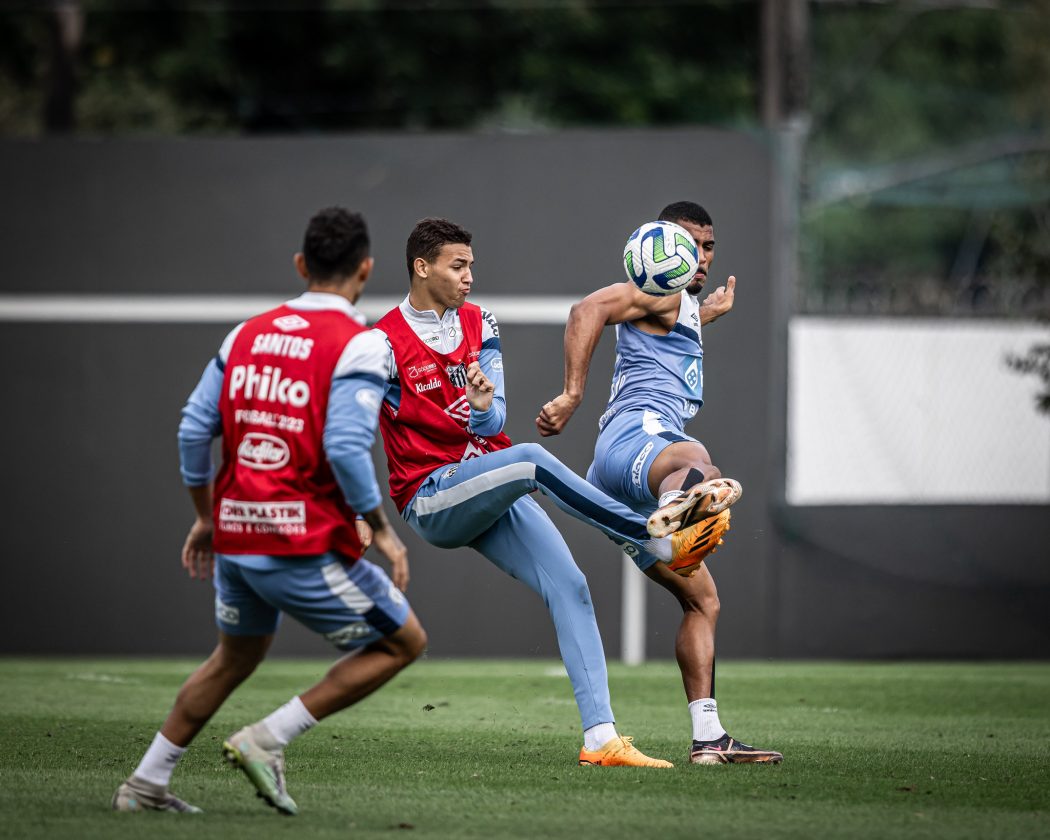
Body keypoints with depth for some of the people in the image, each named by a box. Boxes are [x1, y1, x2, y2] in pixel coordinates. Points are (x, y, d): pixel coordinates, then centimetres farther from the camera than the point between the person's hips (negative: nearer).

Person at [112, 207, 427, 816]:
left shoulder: (249, 334, 9)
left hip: (235, 537, 7)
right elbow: (346, 448, -21)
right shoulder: (360, 344, -10)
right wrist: (381, 529, -9)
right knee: (404, 641, 8)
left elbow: (194, 429, 9)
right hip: (307, 544, -7)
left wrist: (206, 517, 21)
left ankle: (146, 784, 28)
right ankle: (268, 741, 0)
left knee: (236, 657, 28)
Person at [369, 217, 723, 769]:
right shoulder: (385, 344, -9)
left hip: (490, 493, 7)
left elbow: (492, 423, 5)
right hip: (431, 500, -7)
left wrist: (483, 408, -19)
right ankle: (659, 542, -30)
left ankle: (600, 736, -10)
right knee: (530, 460, -32)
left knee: (570, 589, -7)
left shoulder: (478, 325, 10)